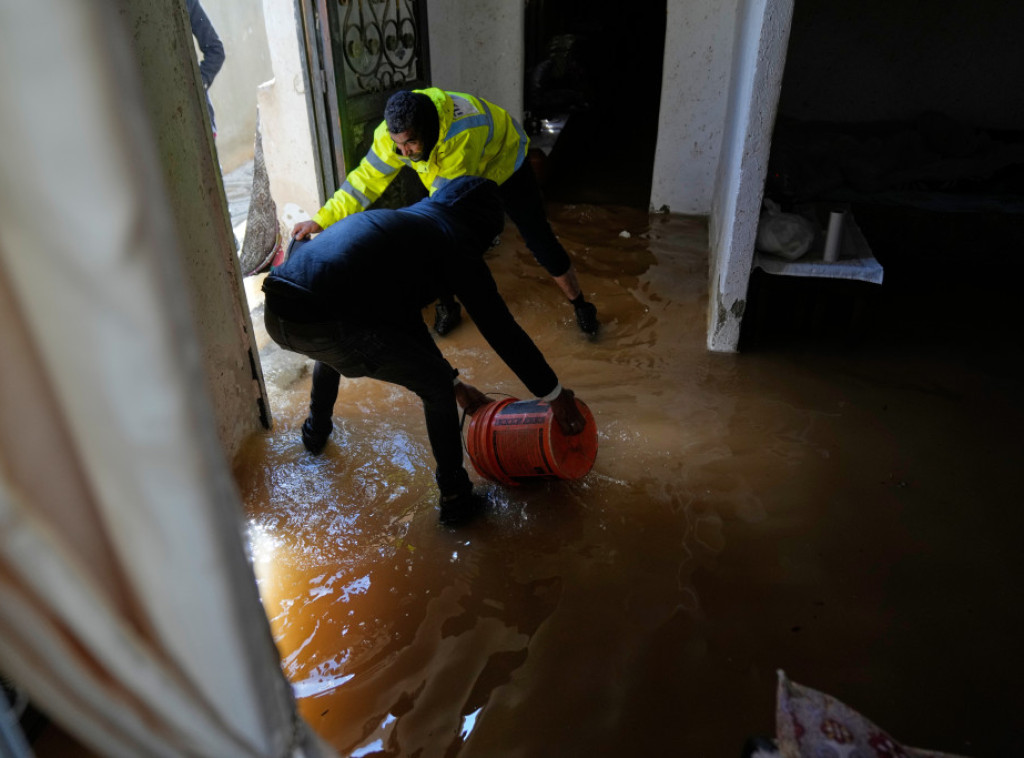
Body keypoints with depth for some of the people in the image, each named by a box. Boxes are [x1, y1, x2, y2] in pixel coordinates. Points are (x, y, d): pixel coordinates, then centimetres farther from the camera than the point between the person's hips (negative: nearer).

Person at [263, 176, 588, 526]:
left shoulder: (401, 222, 32)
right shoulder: (454, 241, 8)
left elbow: (404, 316, 38)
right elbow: (501, 330, 5)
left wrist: (455, 383, 42)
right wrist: (556, 396, 15)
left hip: (275, 314, 9)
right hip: (323, 322, -9)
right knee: (436, 386, 8)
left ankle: (316, 431, 62)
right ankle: (455, 499, 19)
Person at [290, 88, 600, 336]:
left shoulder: (463, 130, -46)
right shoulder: (394, 131, -28)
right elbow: (367, 178, -25)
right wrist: (322, 220, -32)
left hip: (504, 163, -5)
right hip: (452, 176, 5)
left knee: (540, 241, -1)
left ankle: (580, 305, 18)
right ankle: (448, 308, 18)